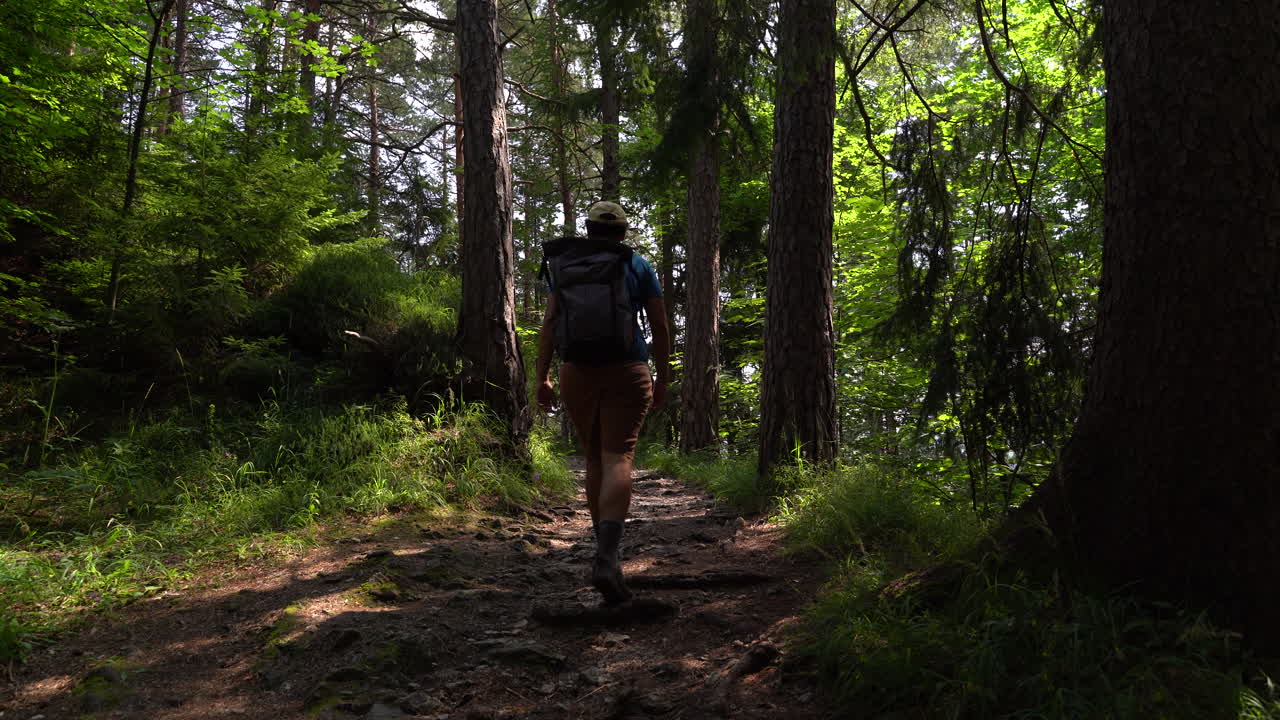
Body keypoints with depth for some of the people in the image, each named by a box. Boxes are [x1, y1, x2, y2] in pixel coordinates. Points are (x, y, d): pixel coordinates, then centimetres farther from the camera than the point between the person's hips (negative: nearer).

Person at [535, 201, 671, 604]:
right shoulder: (639, 267, 8)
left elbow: (550, 323, 0)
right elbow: (660, 328, 5)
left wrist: (541, 378, 0)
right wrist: (662, 379, 12)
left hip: (577, 374, 2)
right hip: (627, 373, -2)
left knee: (595, 459, 17)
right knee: (618, 459, -11)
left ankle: (605, 553, 26)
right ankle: (606, 560, -30)